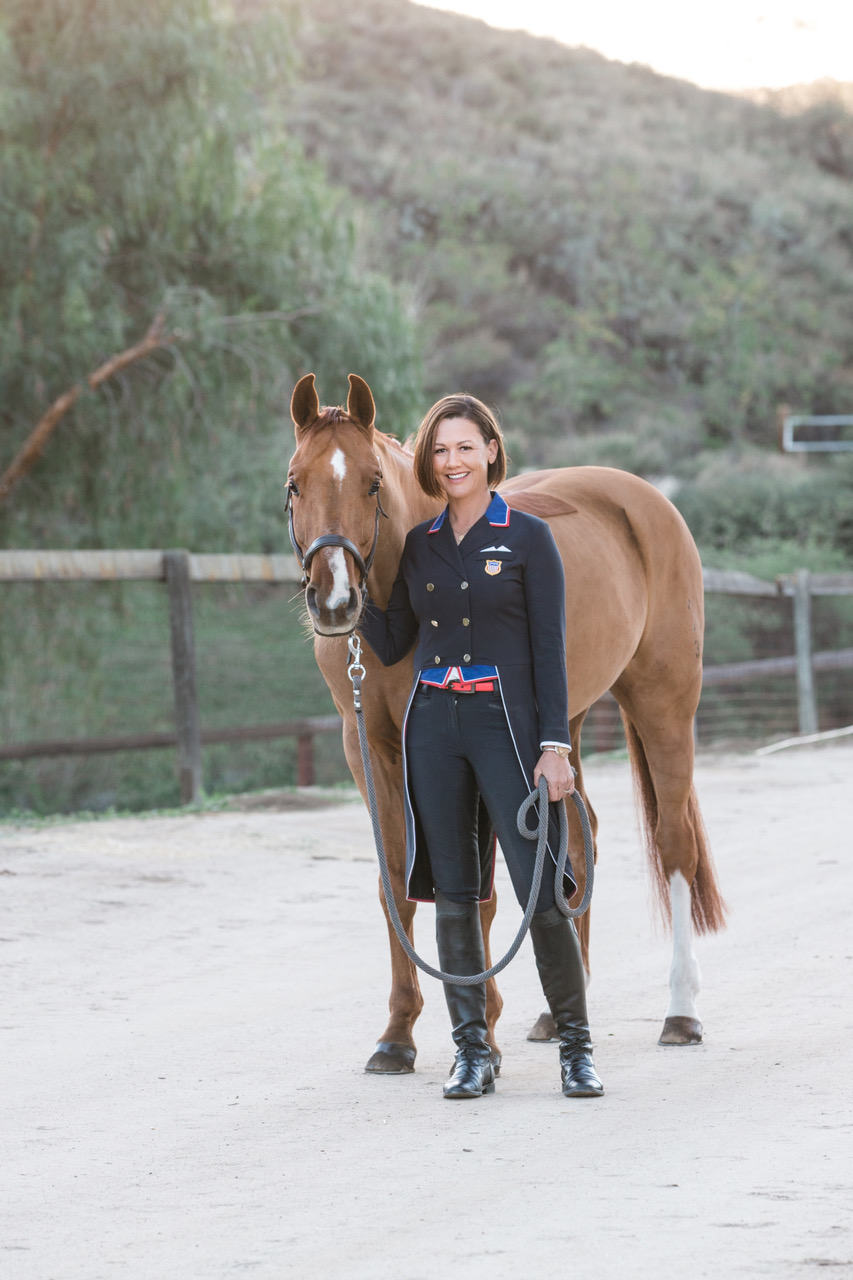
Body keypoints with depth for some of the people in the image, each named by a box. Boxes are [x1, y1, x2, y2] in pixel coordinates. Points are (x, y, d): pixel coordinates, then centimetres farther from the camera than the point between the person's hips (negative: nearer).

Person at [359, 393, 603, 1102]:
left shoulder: (529, 538, -1)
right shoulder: (418, 545, 12)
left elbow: (550, 646, -3)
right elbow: (391, 645, 13)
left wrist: (555, 745, -10)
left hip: (507, 722, -4)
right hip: (434, 726, 4)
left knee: (541, 892, -9)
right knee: (453, 895, 5)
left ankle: (577, 1045, 3)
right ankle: (472, 1052, 10)